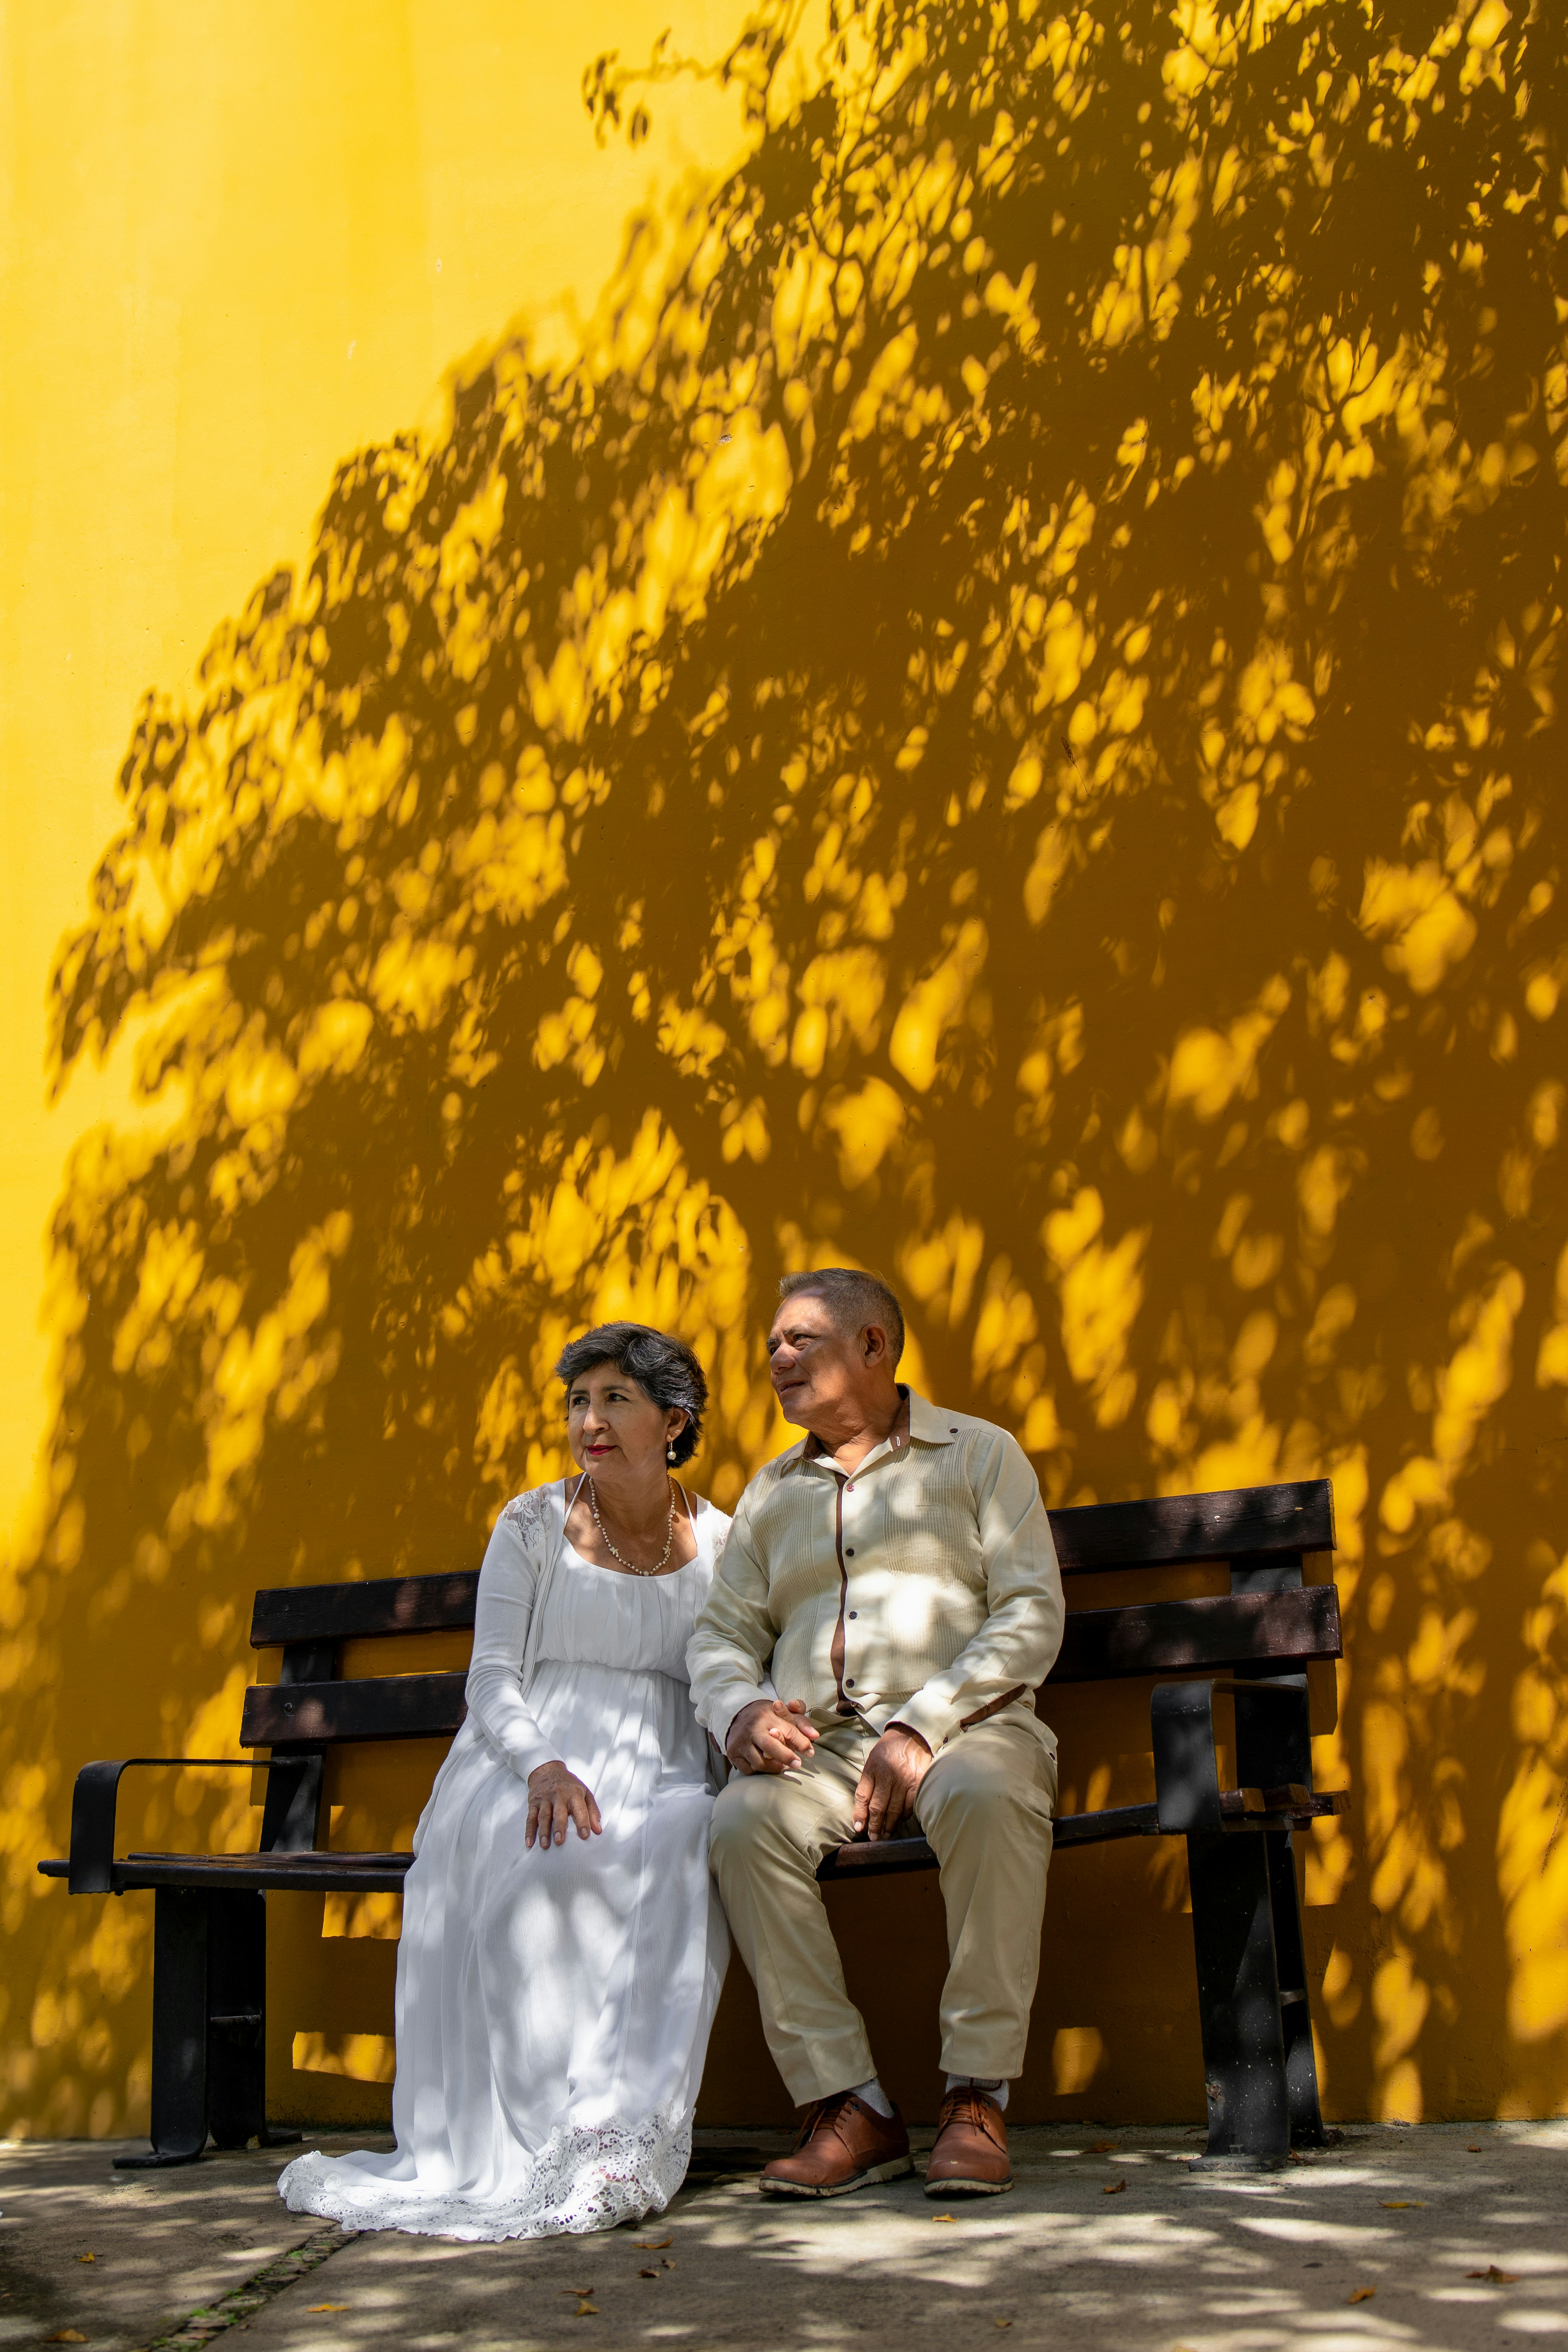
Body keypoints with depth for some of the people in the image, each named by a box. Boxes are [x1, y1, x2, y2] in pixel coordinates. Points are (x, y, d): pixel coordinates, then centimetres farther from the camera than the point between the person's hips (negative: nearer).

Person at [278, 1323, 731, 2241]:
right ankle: (540, 2138, -31)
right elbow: (492, 1677, 1)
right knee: (533, 1866, -37)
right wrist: (542, 1764, -19)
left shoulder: (720, 1544, 13)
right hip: (528, 1764, -1)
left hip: (661, 1778, 1)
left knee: (681, 1857, -36)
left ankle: (622, 2142, -35)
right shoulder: (532, 1526, 9)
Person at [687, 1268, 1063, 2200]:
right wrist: (740, 1710, -7)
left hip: (966, 1728, -3)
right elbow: (721, 1633, 19)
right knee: (744, 1820, -31)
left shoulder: (979, 1454, 10)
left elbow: (1032, 1616, -1)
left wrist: (923, 1725, -15)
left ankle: (978, 2100, -28)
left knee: (985, 1795, -38)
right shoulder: (771, 1494, 24)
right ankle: (849, 2107, -25)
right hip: (819, 1744, 3)